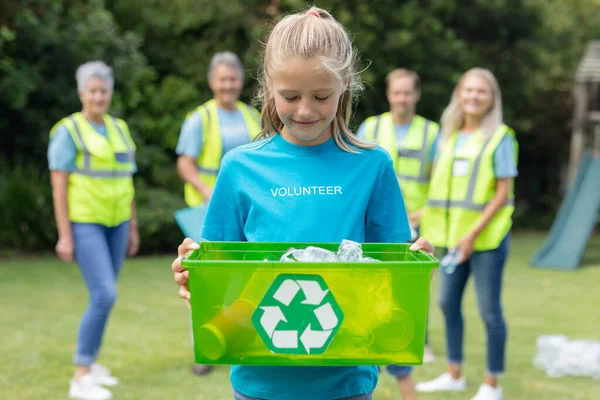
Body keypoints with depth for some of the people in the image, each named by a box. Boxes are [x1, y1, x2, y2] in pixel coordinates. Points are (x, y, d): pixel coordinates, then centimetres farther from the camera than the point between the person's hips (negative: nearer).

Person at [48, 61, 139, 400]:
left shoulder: (120, 130, 11)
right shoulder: (68, 131, -8)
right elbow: (58, 185, -10)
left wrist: (133, 228, 14)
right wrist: (64, 235, -14)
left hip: (116, 224, 7)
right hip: (84, 223, -7)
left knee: (104, 296, 10)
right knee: (105, 296, -16)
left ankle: (89, 362, 25)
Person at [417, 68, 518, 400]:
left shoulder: (500, 138, -7)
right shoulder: (448, 136, 10)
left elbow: (503, 193, -11)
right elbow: (438, 181, 17)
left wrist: (474, 233, -17)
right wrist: (427, 216, 3)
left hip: (487, 237, -6)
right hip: (454, 235, 6)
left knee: (489, 311, 0)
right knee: (448, 303, 12)